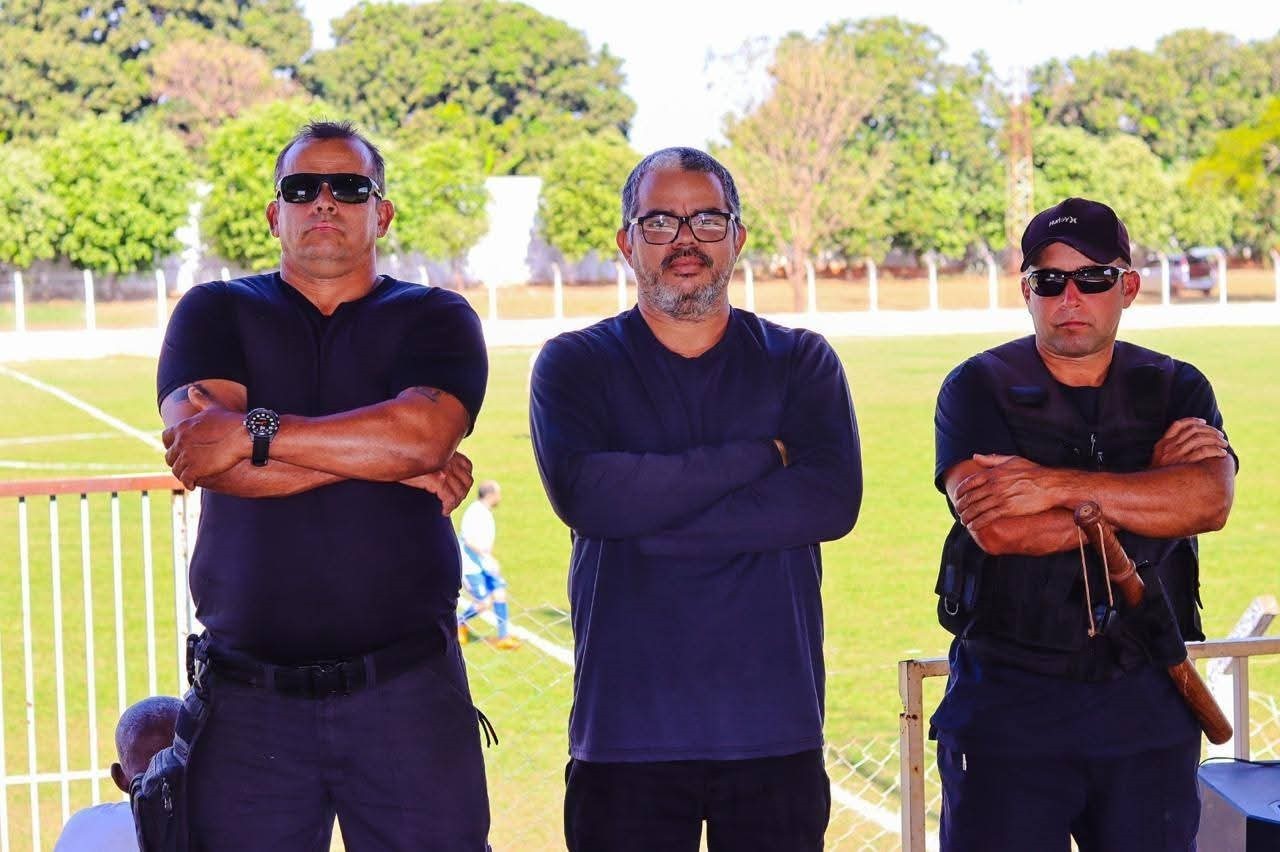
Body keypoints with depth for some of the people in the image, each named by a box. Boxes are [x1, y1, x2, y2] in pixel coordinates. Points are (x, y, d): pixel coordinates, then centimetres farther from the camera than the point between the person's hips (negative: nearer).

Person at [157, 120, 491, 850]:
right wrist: (392, 461, -9)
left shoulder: (436, 320, 9)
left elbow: (424, 430, -13)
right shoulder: (215, 314, 10)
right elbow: (198, 450, -9)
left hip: (405, 682, 0)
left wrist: (254, 430, -12)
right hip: (247, 696, 1)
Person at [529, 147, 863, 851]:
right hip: (625, 733, -1)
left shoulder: (801, 362, 9)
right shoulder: (574, 365, 6)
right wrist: (762, 454, -11)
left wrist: (650, 517, -13)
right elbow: (583, 495, -13)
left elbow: (832, 500, -8)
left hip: (774, 729, 1)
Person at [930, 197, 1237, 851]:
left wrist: (1055, 486, -20)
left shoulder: (1177, 390, 8)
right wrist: (1150, 486, -11)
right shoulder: (978, 387, -1)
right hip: (1010, 697, -2)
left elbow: (1209, 501, -13)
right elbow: (995, 526, -18)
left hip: (1147, 700, 3)